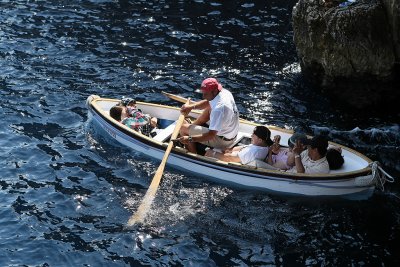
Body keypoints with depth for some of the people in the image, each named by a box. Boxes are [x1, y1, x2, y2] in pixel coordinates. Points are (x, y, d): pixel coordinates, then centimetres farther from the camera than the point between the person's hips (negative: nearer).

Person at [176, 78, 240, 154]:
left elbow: (211, 135, -34)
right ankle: (192, 126, 28)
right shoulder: (225, 92, -9)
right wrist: (191, 106, -7)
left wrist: (190, 139, -36)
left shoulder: (219, 109, -35)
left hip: (222, 141, -9)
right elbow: (207, 103, 8)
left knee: (183, 128, -4)